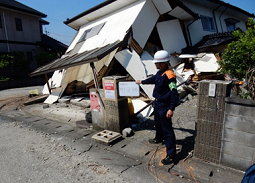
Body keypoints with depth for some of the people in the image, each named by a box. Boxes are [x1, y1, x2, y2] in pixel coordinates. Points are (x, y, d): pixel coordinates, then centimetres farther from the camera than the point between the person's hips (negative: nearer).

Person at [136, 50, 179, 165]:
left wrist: (171, 109, -29)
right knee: (158, 123, 29)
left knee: (167, 130, -4)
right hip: (157, 103, 10)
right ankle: (159, 138, 56)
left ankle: (171, 155, 6)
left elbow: (174, 94, -27)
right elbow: (153, 79, 26)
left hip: (164, 106, -10)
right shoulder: (160, 73, 4)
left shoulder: (169, 75, -25)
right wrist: (142, 82, 38)